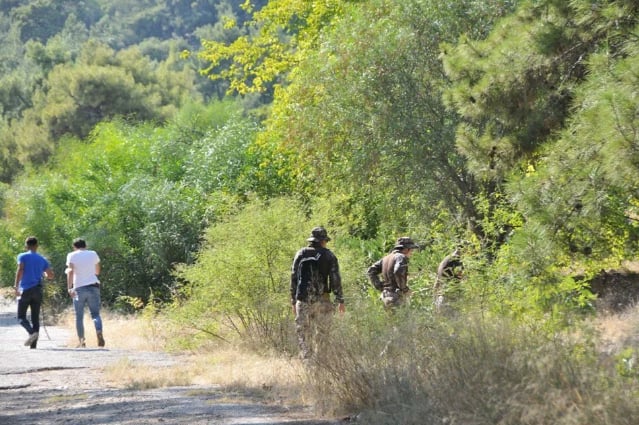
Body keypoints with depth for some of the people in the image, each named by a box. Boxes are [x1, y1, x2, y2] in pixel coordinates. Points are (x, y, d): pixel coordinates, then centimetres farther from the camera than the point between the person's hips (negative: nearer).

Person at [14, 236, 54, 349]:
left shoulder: (22, 256, 2)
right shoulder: (42, 259, 14)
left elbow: (20, 270, -13)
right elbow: (51, 276, 15)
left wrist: (16, 287, -15)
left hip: (25, 290, -4)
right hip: (38, 291, 4)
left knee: (21, 317, 2)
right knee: (35, 318, 5)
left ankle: (32, 332, -27)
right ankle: (33, 346, -2)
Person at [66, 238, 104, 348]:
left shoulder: (72, 256, 1)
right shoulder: (93, 254, 10)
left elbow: (70, 271, -12)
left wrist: (69, 287, -17)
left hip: (79, 288, -2)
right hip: (93, 286, 2)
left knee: (79, 317, 6)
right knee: (95, 313, -1)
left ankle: (82, 341, 2)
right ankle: (99, 333, -27)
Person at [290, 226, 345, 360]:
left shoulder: (301, 254, 6)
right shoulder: (328, 255, 0)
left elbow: (293, 278, 7)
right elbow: (335, 279, -2)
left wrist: (293, 301, 13)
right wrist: (340, 301, 4)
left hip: (303, 300, 1)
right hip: (322, 301, -1)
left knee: (303, 334, 5)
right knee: (321, 334, 8)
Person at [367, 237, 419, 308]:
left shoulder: (386, 258, 16)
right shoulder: (401, 257, -9)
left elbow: (371, 271, 15)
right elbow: (398, 272, -28)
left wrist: (379, 286, 11)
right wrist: (404, 288, -15)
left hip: (386, 295, 9)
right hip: (396, 296, -9)